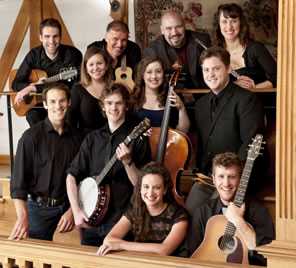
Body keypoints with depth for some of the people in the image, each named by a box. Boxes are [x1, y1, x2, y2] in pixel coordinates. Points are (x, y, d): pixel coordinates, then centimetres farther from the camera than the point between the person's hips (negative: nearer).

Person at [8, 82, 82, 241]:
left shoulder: (76, 137, 4)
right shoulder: (31, 136, -9)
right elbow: (18, 181, -13)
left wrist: (72, 211, -3)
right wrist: (22, 217, -24)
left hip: (67, 206, 4)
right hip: (39, 209, -3)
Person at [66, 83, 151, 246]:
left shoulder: (137, 138, -3)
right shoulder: (92, 139, 10)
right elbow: (72, 175, 8)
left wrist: (127, 162, -23)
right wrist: (76, 211, -3)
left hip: (120, 221, -4)